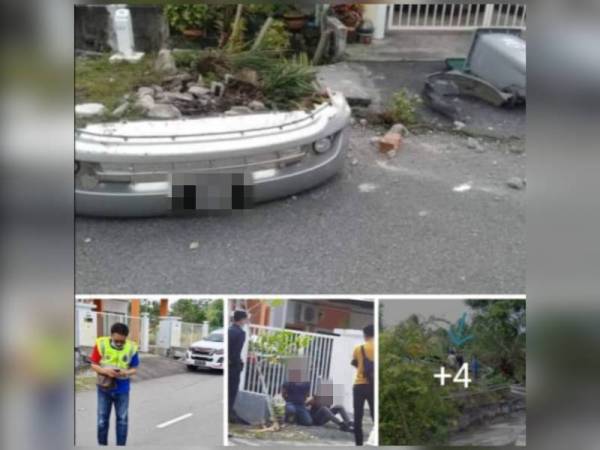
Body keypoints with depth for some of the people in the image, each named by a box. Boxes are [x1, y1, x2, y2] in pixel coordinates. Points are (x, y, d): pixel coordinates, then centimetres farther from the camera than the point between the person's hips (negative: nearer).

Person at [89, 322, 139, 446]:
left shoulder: (132, 347, -13)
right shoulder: (101, 344, -15)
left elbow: (134, 369, -3)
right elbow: (94, 365, -7)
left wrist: (126, 373, -24)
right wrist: (105, 371, -25)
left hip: (122, 390, 0)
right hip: (104, 389, 0)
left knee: (122, 420, 7)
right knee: (102, 420, 9)